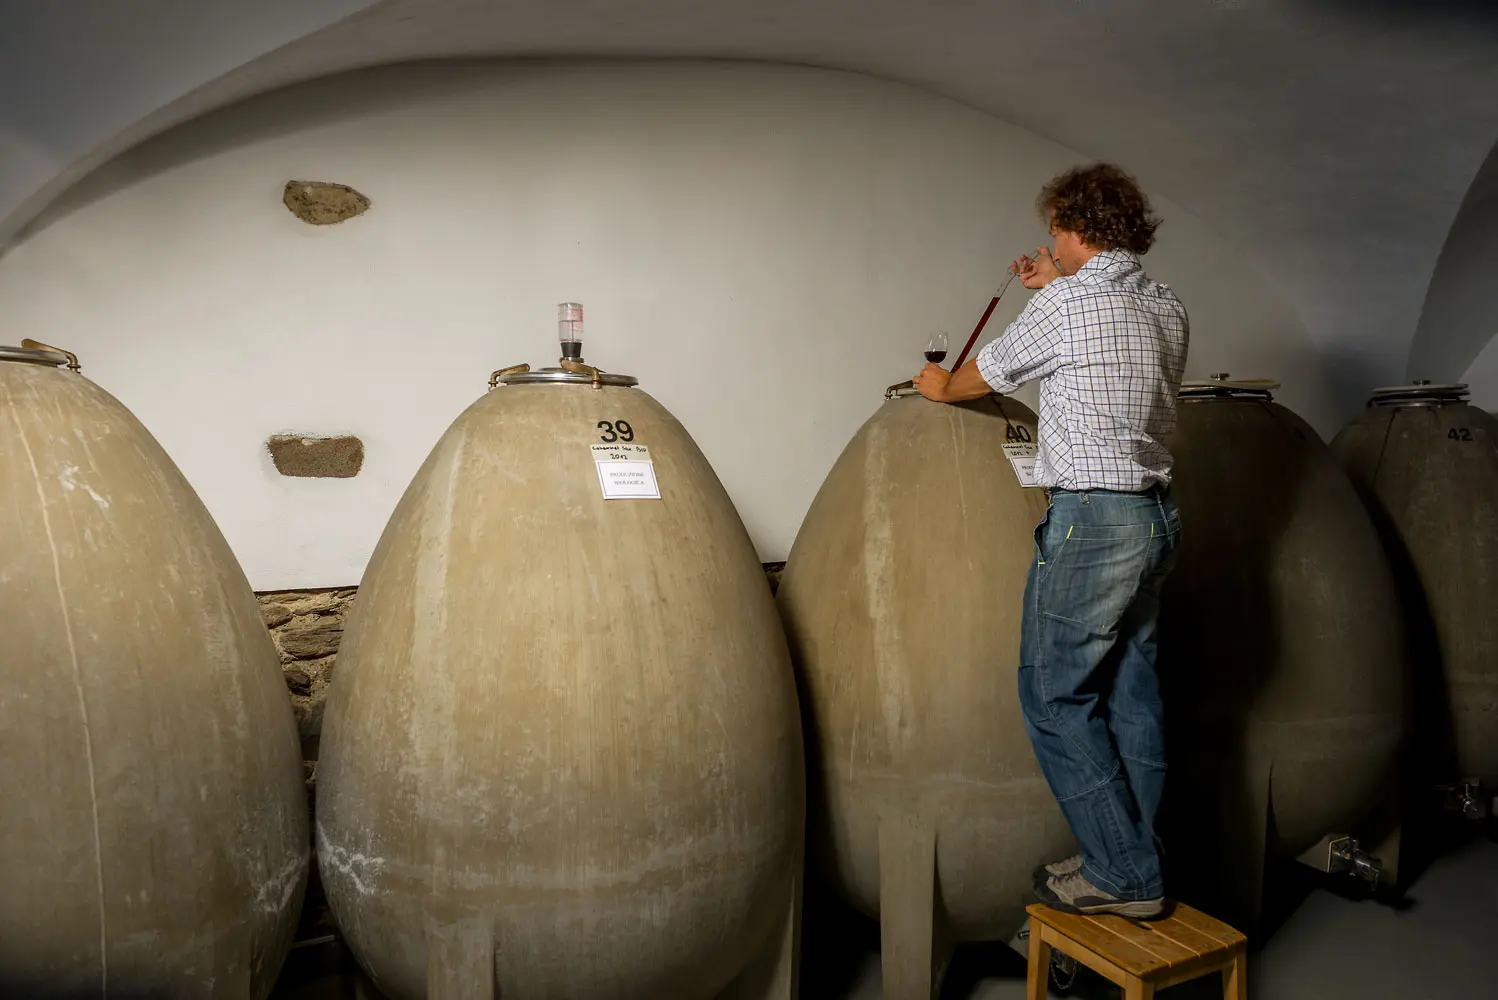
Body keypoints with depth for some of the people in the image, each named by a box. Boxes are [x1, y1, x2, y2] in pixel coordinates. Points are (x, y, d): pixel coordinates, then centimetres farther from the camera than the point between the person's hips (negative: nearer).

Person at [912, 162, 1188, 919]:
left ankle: (1122, 874, 6)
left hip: (1091, 518, -8)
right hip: (1156, 515, 8)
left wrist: (939, 387, 25)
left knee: (1054, 692, 1)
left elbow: (984, 375, 4)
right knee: (1130, 692, 13)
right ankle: (1139, 868, 23)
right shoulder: (1167, 309, 10)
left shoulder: (1063, 305, -11)